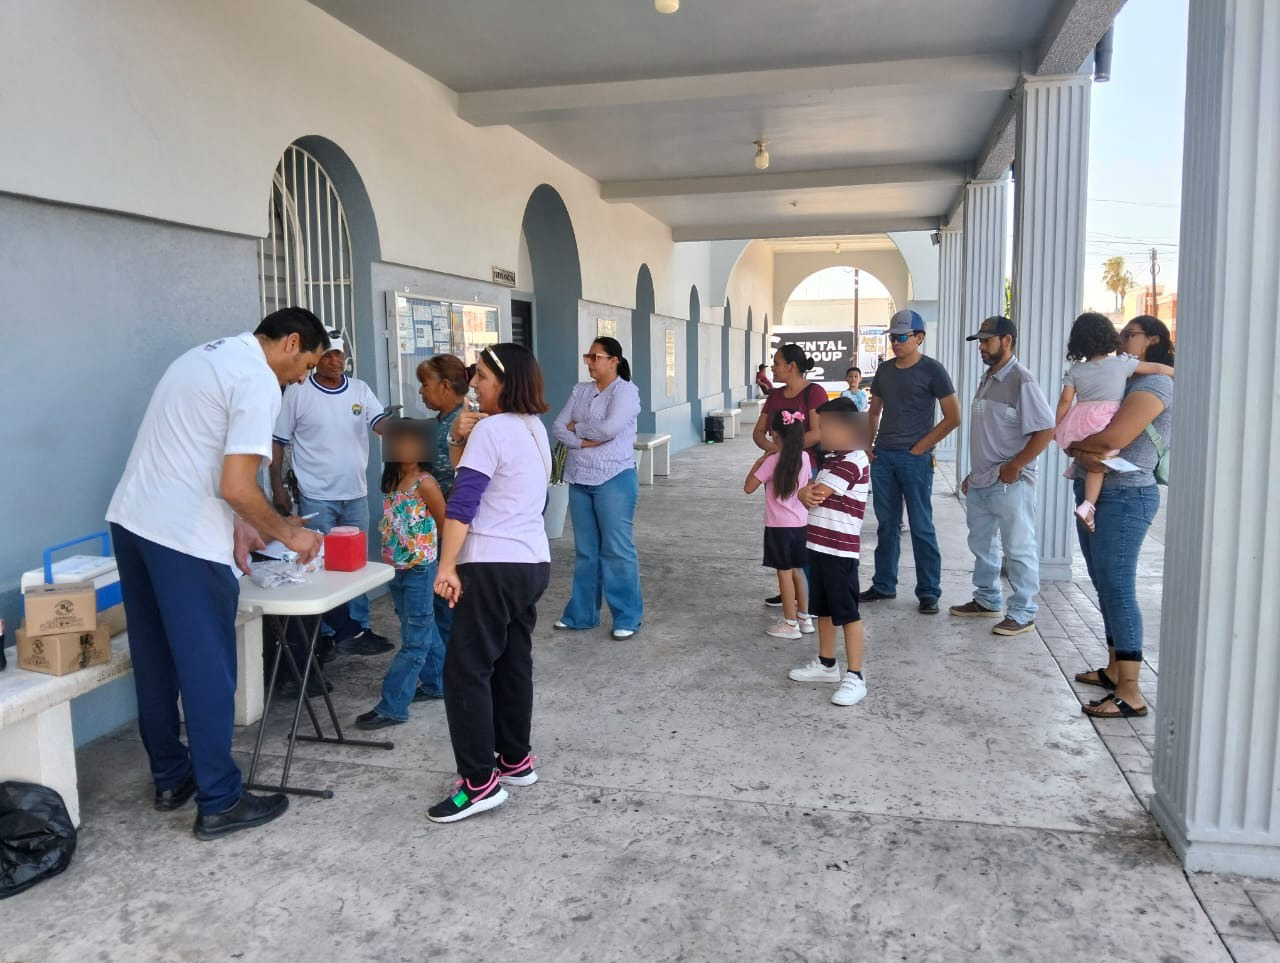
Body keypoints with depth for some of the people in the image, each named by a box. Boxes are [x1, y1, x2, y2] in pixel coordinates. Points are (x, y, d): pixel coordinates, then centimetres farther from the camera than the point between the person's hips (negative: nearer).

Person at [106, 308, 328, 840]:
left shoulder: (205, 355, 17)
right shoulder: (258, 380, -13)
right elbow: (237, 486, -20)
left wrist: (234, 525, 18)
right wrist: (288, 533, -4)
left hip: (131, 519, 10)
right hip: (182, 537, -10)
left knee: (155, 661, 18)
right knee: (207, 671, 1)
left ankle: (170, 778, 31)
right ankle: (220, 802, 11)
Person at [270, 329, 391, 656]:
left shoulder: (360, 390, 4)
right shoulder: (297, 392, -7)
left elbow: (380, 423, -9)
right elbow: (277, 442, -3)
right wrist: (277, 488, -6)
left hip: (355, 495, 4)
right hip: (317, 498, -4)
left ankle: (356, 628, 24)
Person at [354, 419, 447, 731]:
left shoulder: (425, 483, -14)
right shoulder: (391, 480, 8)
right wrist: (387, 563, 13)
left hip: (419, 571, -7)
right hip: (395, 570, 7)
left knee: (414, 641, -1)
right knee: (424, 632, 20)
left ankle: (392, 707, 0)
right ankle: (436, 683, 34)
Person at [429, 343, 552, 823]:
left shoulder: (491, 428, -14)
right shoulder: (535, 428, 14)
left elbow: (461, 504, -19)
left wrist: (447, 566, -17)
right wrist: (460, 440, -1)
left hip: (494, 566, -9)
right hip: (533, 563, 9)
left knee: (467, 670, -3)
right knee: (513, 663, 16)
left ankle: (480, 783, -1)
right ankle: (516, 760, 25)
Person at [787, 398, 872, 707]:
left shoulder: (853, 461, -17)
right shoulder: (831, 458, 14)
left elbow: (816, 494, -20)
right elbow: (812, 493, 12)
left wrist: (806, 493, 2)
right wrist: (807, 493, -11)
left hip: (841, 550, -10)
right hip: (818, 545, 10)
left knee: (848, 613, -3)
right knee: (823, 609, 19)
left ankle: (855, 677, 3)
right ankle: (826, 664, 32)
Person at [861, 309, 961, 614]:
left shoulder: (932, 370, -5)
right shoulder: (884, 371, 11)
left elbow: (953, 417, -6)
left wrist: (921, 447, -10)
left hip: (915, 459, -5)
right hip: (882, 457, 5)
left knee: (921, 527, -1)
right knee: (887, 525, 12)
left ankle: (928, 592, 7)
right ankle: (884, 585, 22)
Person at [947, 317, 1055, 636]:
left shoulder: (1021, 381, -13)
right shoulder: (987, 380, 13)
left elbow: (1045, 430, -18)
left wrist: (1014, 467, -19)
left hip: (1010, 484, -9)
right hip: (980, 483, 9)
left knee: (1019, 549, 1)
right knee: (981, 544, 18)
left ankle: (1023, 614, 11)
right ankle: (987, 600, 33)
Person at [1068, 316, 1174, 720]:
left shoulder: (1154, 384, -11)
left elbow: (1112, 438, -24)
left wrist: (1074, 443, -6)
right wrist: (1084, 452, -13)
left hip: (1124, 498, -9)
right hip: (1093, 494, 9)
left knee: (1117, 588, -9)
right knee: (1105, 585, 15)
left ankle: (1130, 694, -5)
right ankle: (1114, 669, 26)